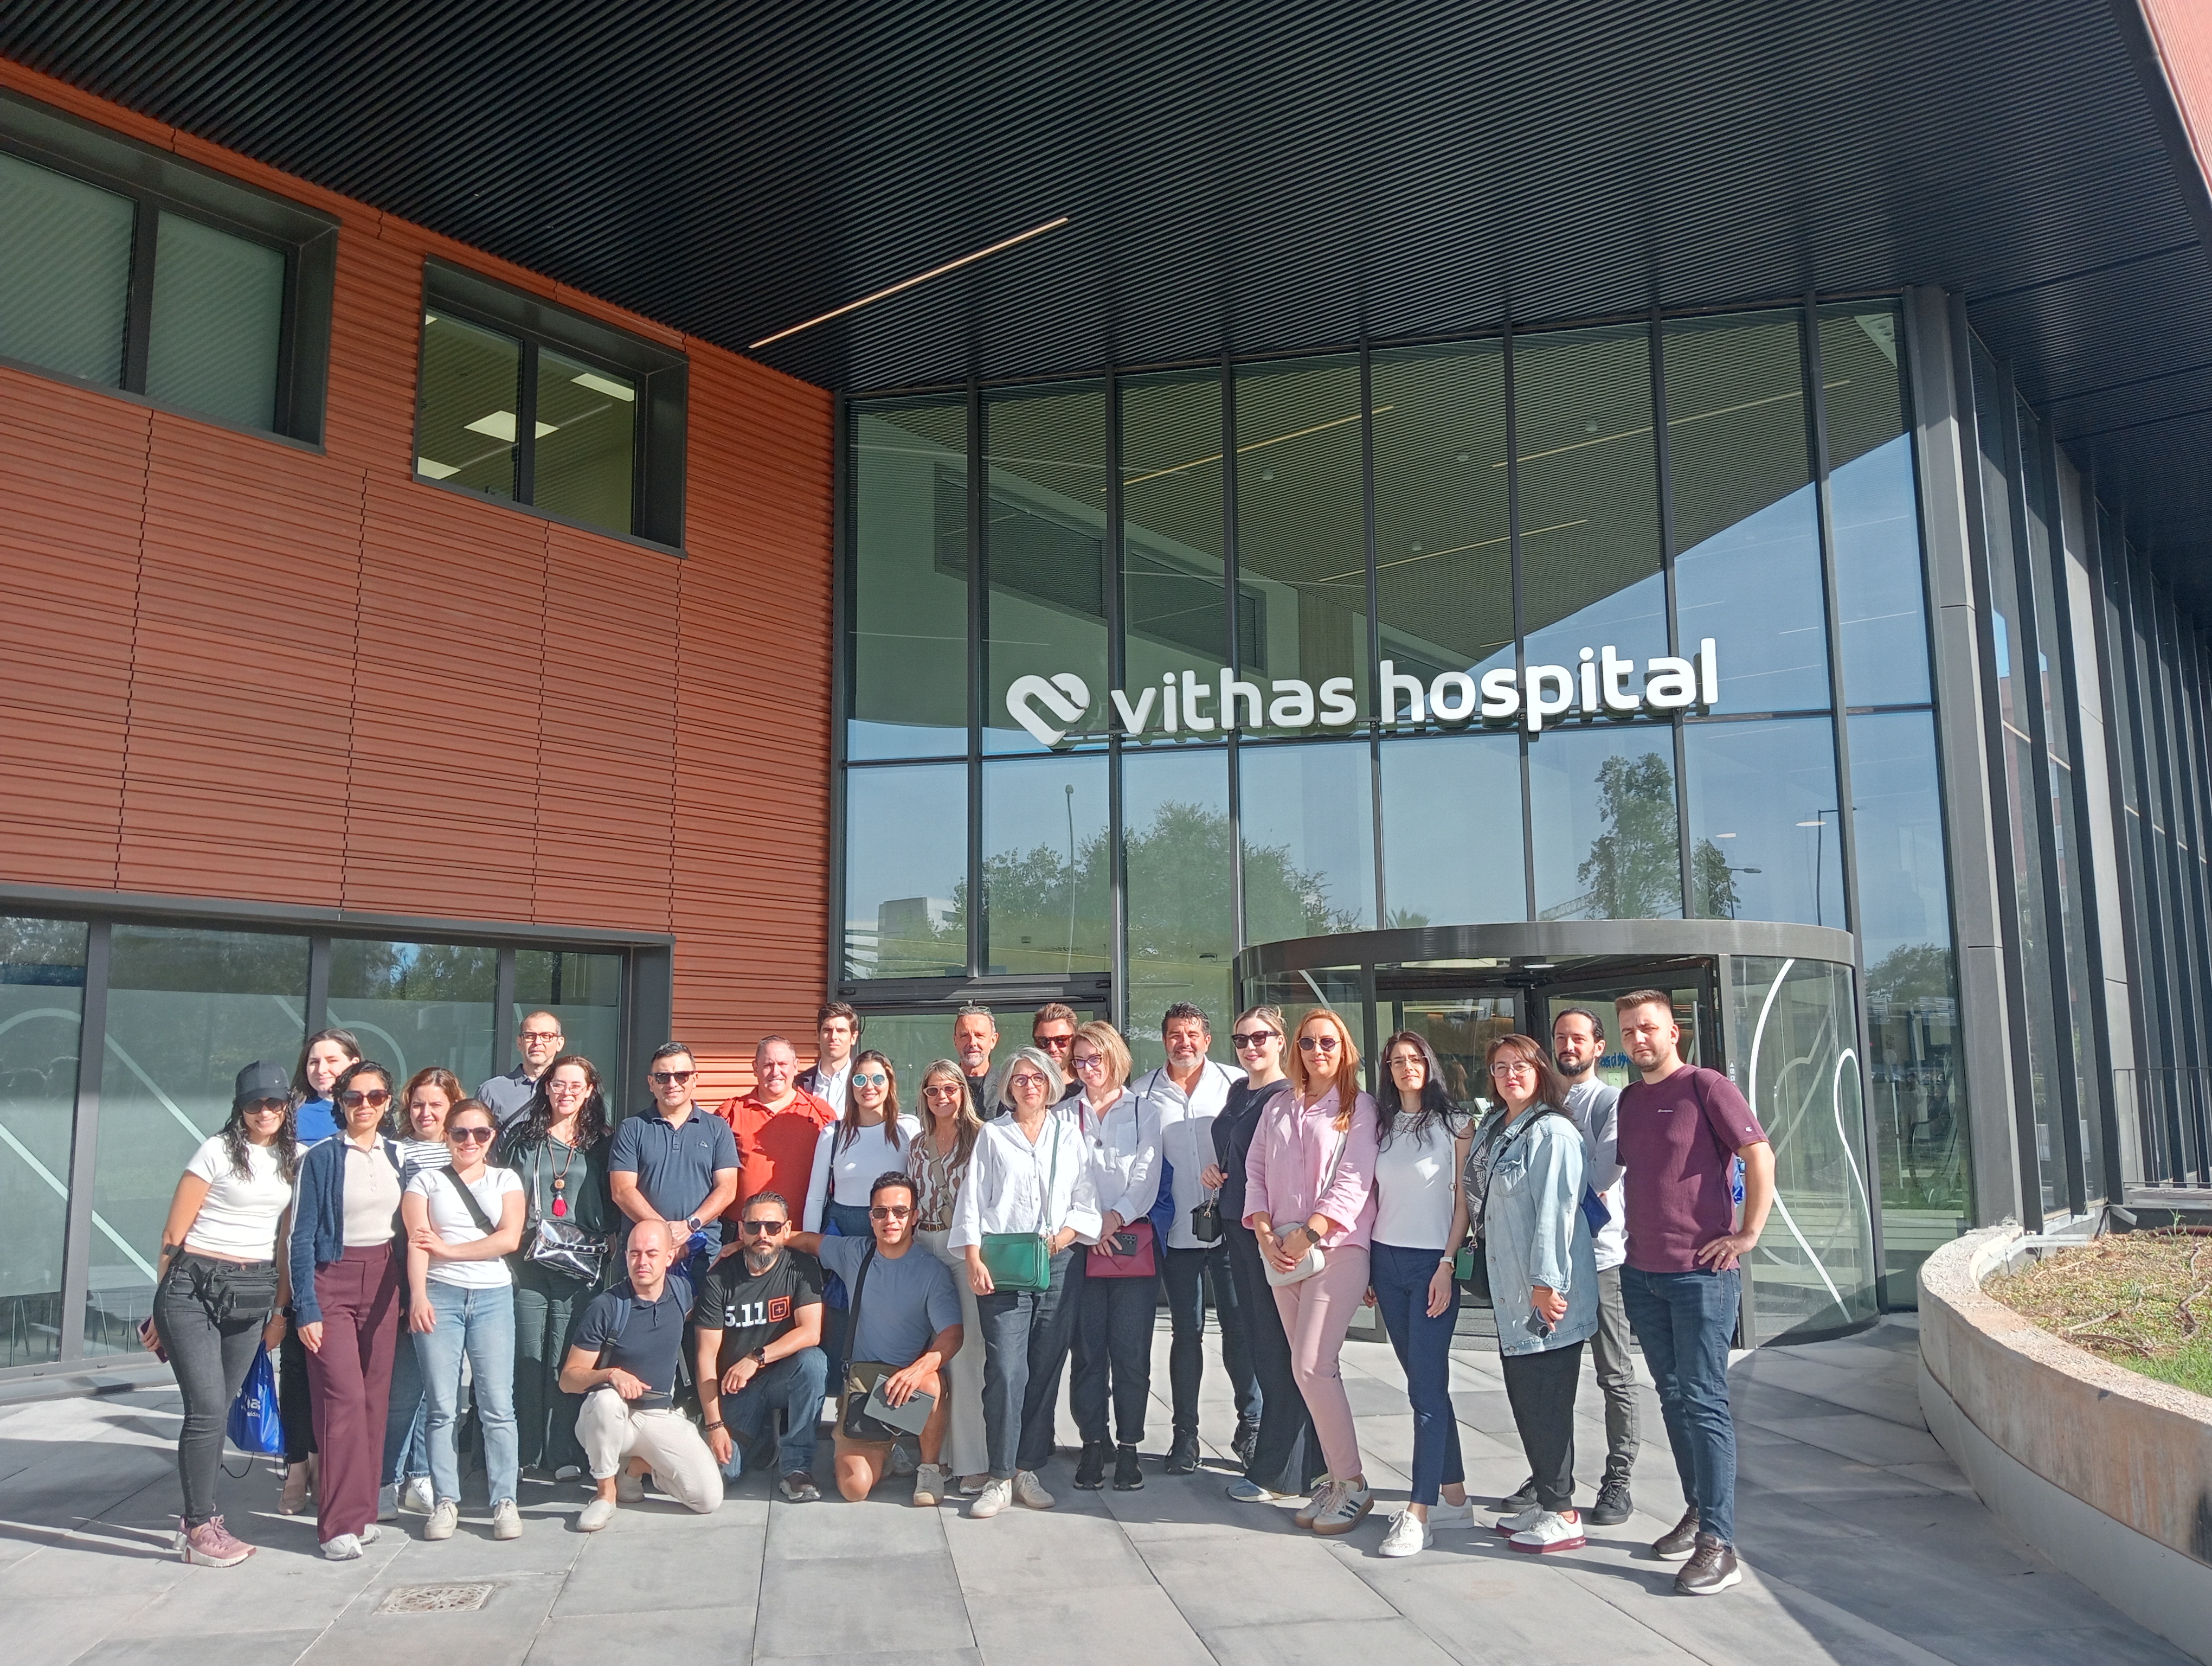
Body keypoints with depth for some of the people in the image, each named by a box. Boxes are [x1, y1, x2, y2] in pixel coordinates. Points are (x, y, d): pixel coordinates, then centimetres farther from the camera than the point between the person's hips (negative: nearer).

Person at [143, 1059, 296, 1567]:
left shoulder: (295, 1159, 8)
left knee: (218, 1410, 9)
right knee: (207, 1408, -8)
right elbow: (174, 1233, -4)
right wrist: (163, 1306, -2)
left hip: (253, 1292, 5)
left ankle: (200, 1518, 20)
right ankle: (198, 1529, 2)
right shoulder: (217, 1151, -7)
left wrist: (279, 1307, 12)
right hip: (195, 1287, -5)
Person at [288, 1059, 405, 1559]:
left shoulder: (398, 1156, 8)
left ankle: (363, 1508, 15)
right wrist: (306, 1308, -11)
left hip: (383, 1280, 4)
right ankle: (340, 1523, -8)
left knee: (375, 1397, 5)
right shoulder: (320, 1158, -5)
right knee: (344, 1396, -12)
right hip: (333, 1280, -4)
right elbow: (302, 1237, -6)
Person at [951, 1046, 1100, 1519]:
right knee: (1005, 1370, -9)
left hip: (1060, 1265, 2)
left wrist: (1062, 1237, -7)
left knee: (1046, 1370, 2)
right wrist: (974, 1261, -4)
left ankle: (1028, 1470, 12)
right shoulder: (992, 1135, 12)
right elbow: (973, 1200, 6)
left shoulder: (1070, 1133, 13)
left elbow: (1086, 1200, 9)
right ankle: (1001, 1478, -3)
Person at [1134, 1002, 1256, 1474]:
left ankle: (1251, 1426, 15)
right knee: (1187, 1333, 7)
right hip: (1177, 1232, 1)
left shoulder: (1237, 1085, -1)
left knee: (1241, 1328, 1)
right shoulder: (1144, 1093, 3)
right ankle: (1185, 1432, 16)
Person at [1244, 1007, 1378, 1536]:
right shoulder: (1277, 1109, 16)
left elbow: (1353, 1183, -8)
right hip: (1282, 1252, 5)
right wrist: (1264, 1232, -2)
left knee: (1311, 1366, -13)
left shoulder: (1359, 1108, 0)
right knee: (1312, 1369, 7)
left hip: (1337, 1247, -5)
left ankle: (1353, 1484, 0)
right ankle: (1336, 1477, 17)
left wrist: (1308, 1234, -15)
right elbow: (1255, 1171, 13)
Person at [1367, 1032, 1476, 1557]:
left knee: (1426, 1385, -7)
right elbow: (1374, 1198, 12)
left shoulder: (1456, 1124, -2)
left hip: (1434, 1263, -5)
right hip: (1387, 1262, 5)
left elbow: (1464, 1199, -5)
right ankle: (1454, 1496, 18)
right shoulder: (1381, 1127, 11)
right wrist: (1365, 1266, 8)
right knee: (1422, 1380, 9)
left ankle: (1418, 1513, -6)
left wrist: (1447, 1264, -12)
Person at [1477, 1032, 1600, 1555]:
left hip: (1547, 1296, -9)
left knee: (1546, 1401, -3)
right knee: (1523, 1399, 14)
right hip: (1510, 1295, 9)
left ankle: (1562, 1516, 7)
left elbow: (1554, 1211, -18)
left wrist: (1546, 1283, -21)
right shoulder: (1493, 1132, 15)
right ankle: (1545, 1499, 26)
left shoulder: (1552, 1132, -13)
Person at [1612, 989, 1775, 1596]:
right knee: (1673, 1398, 13)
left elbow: (1760, 1156, -11)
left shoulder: (1706, 1087, -8)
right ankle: (1698, 1511, 25)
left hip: (1701, 1274, -7)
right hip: (1640, 1273, 7)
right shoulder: (1627, 1100, 13)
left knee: (1704, 1402, -6)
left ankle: (1718, 1542, -2)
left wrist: (1747, 1234, -12)